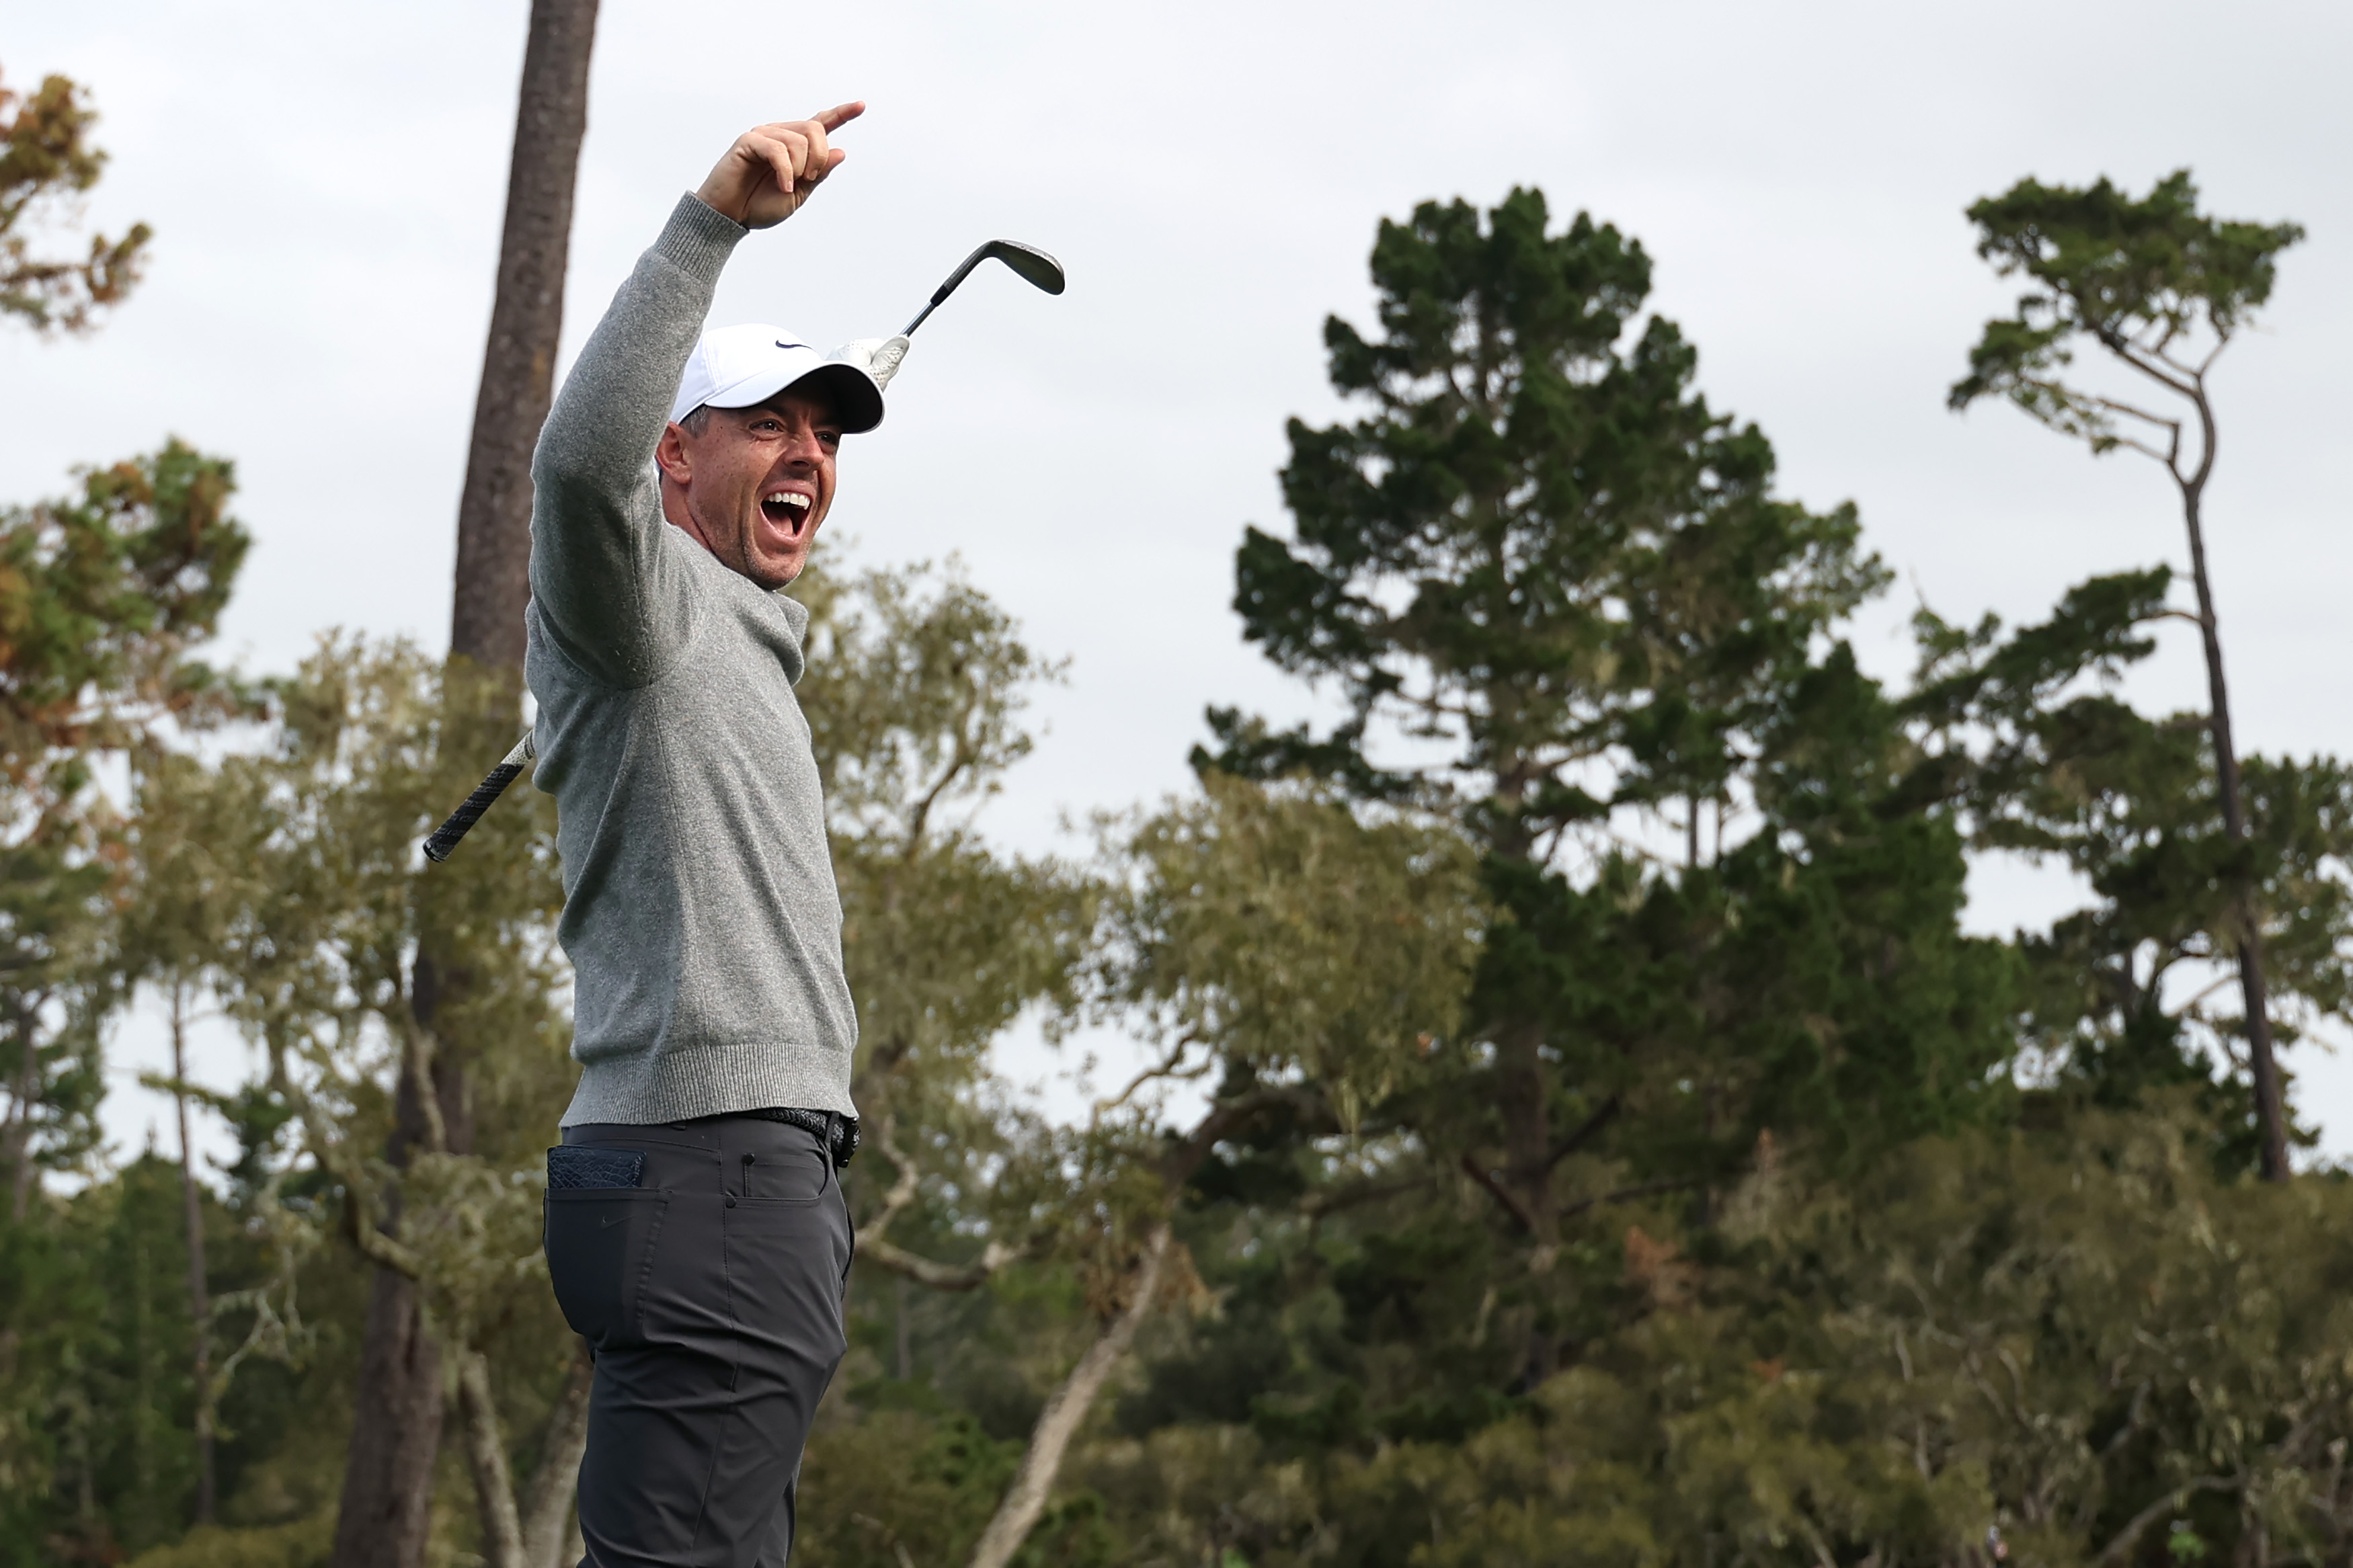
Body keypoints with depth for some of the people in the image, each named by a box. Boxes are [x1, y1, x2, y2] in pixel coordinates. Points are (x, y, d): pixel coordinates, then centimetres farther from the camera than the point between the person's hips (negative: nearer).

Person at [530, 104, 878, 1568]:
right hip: (711, 1171, -11)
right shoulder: (643, 599, -3)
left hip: (769, 1174, 11)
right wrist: (713, 223, -32)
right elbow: (582, 457, -26)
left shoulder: (737, 640, 28)